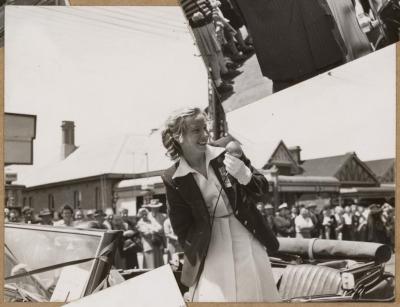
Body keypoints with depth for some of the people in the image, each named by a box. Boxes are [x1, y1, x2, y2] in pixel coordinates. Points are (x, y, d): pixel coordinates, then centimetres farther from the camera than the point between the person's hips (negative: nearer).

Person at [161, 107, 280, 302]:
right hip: (211, 248, -2)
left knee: (256, 295, 9)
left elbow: (262, 191, -1)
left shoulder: (227, 155, -5)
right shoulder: (174, 179, -7)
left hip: (246, 239, 2)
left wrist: (245, 176, -20)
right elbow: (182, 228, 0)